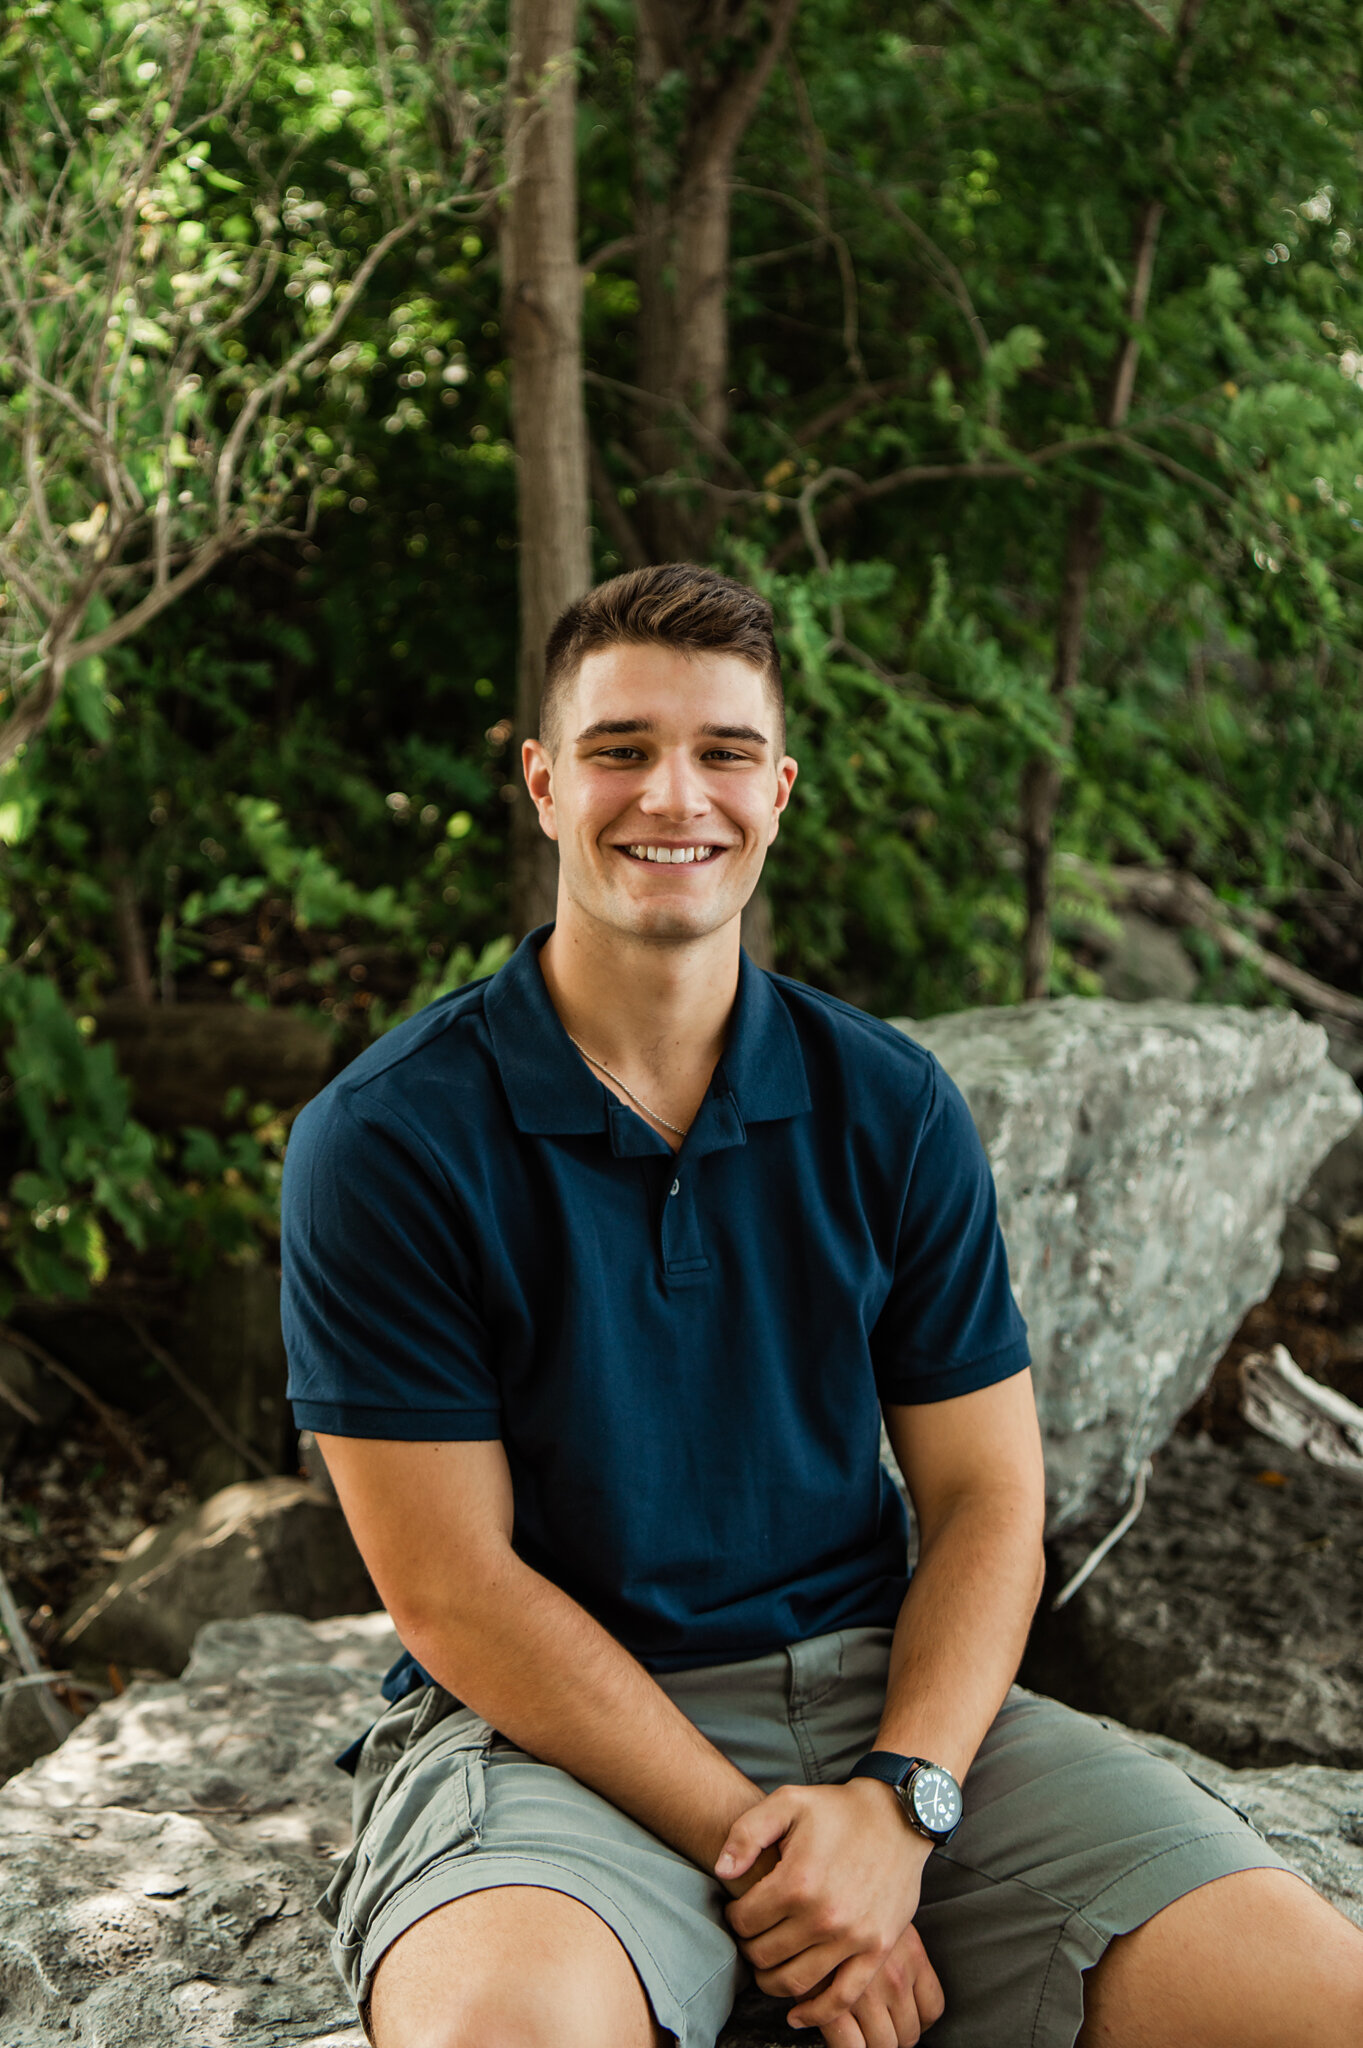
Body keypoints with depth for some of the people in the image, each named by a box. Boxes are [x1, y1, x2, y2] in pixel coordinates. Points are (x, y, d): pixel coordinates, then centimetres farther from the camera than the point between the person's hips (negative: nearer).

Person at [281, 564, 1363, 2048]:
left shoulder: (891, 1109, 5)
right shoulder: (385, 1142, -7)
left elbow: (985, 1495, 5)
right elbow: (452, 1589, -9)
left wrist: (899, 1803, -13)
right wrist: (751, 1846, -16)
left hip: (884, 1694, 4)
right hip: (550, 1728, -3)